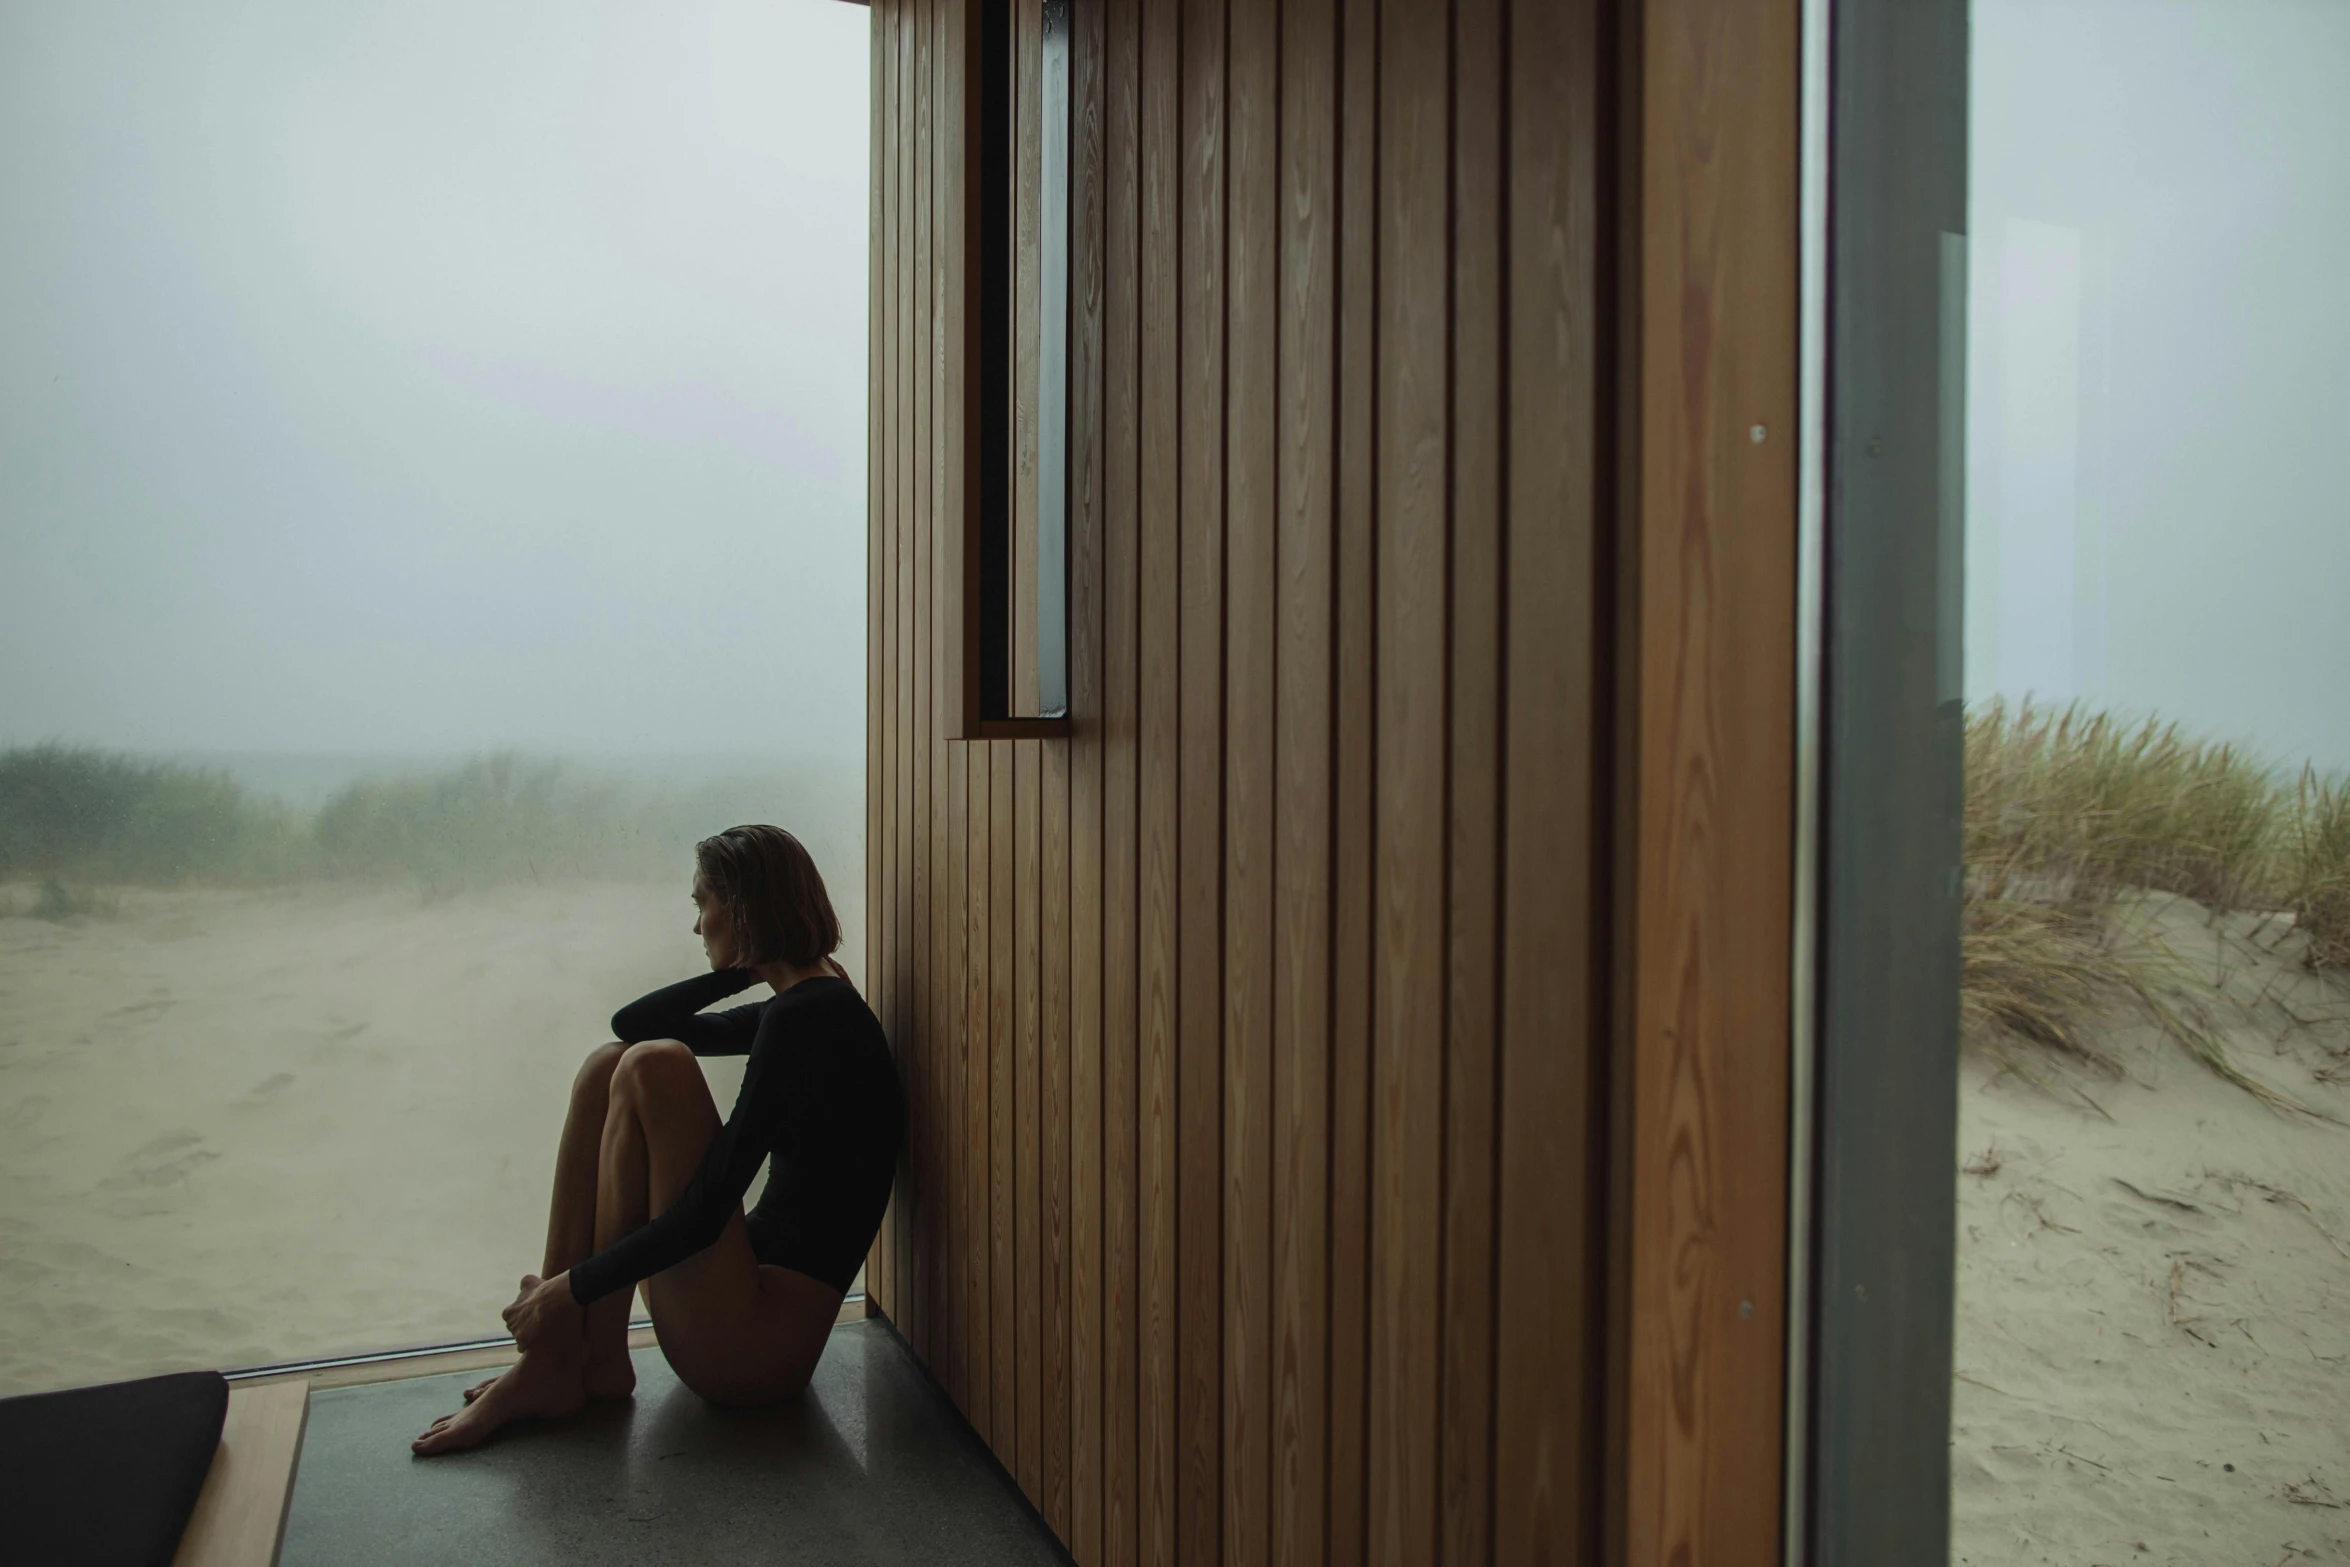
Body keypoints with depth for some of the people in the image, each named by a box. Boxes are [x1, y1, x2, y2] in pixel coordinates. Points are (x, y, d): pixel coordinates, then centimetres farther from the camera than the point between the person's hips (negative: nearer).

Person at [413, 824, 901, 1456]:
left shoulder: (804, 1018, -17)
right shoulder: (810, 1005, 13)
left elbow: (703, 1212, -21)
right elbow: (633, 1022, 19)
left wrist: (574, 1286, -11)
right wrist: (744, 969, 7)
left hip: (755, 1344, -10)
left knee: (652, 1068, -19)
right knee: (610, 1062, 3)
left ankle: (597, 1357, -5)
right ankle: (555, 1358, -1)